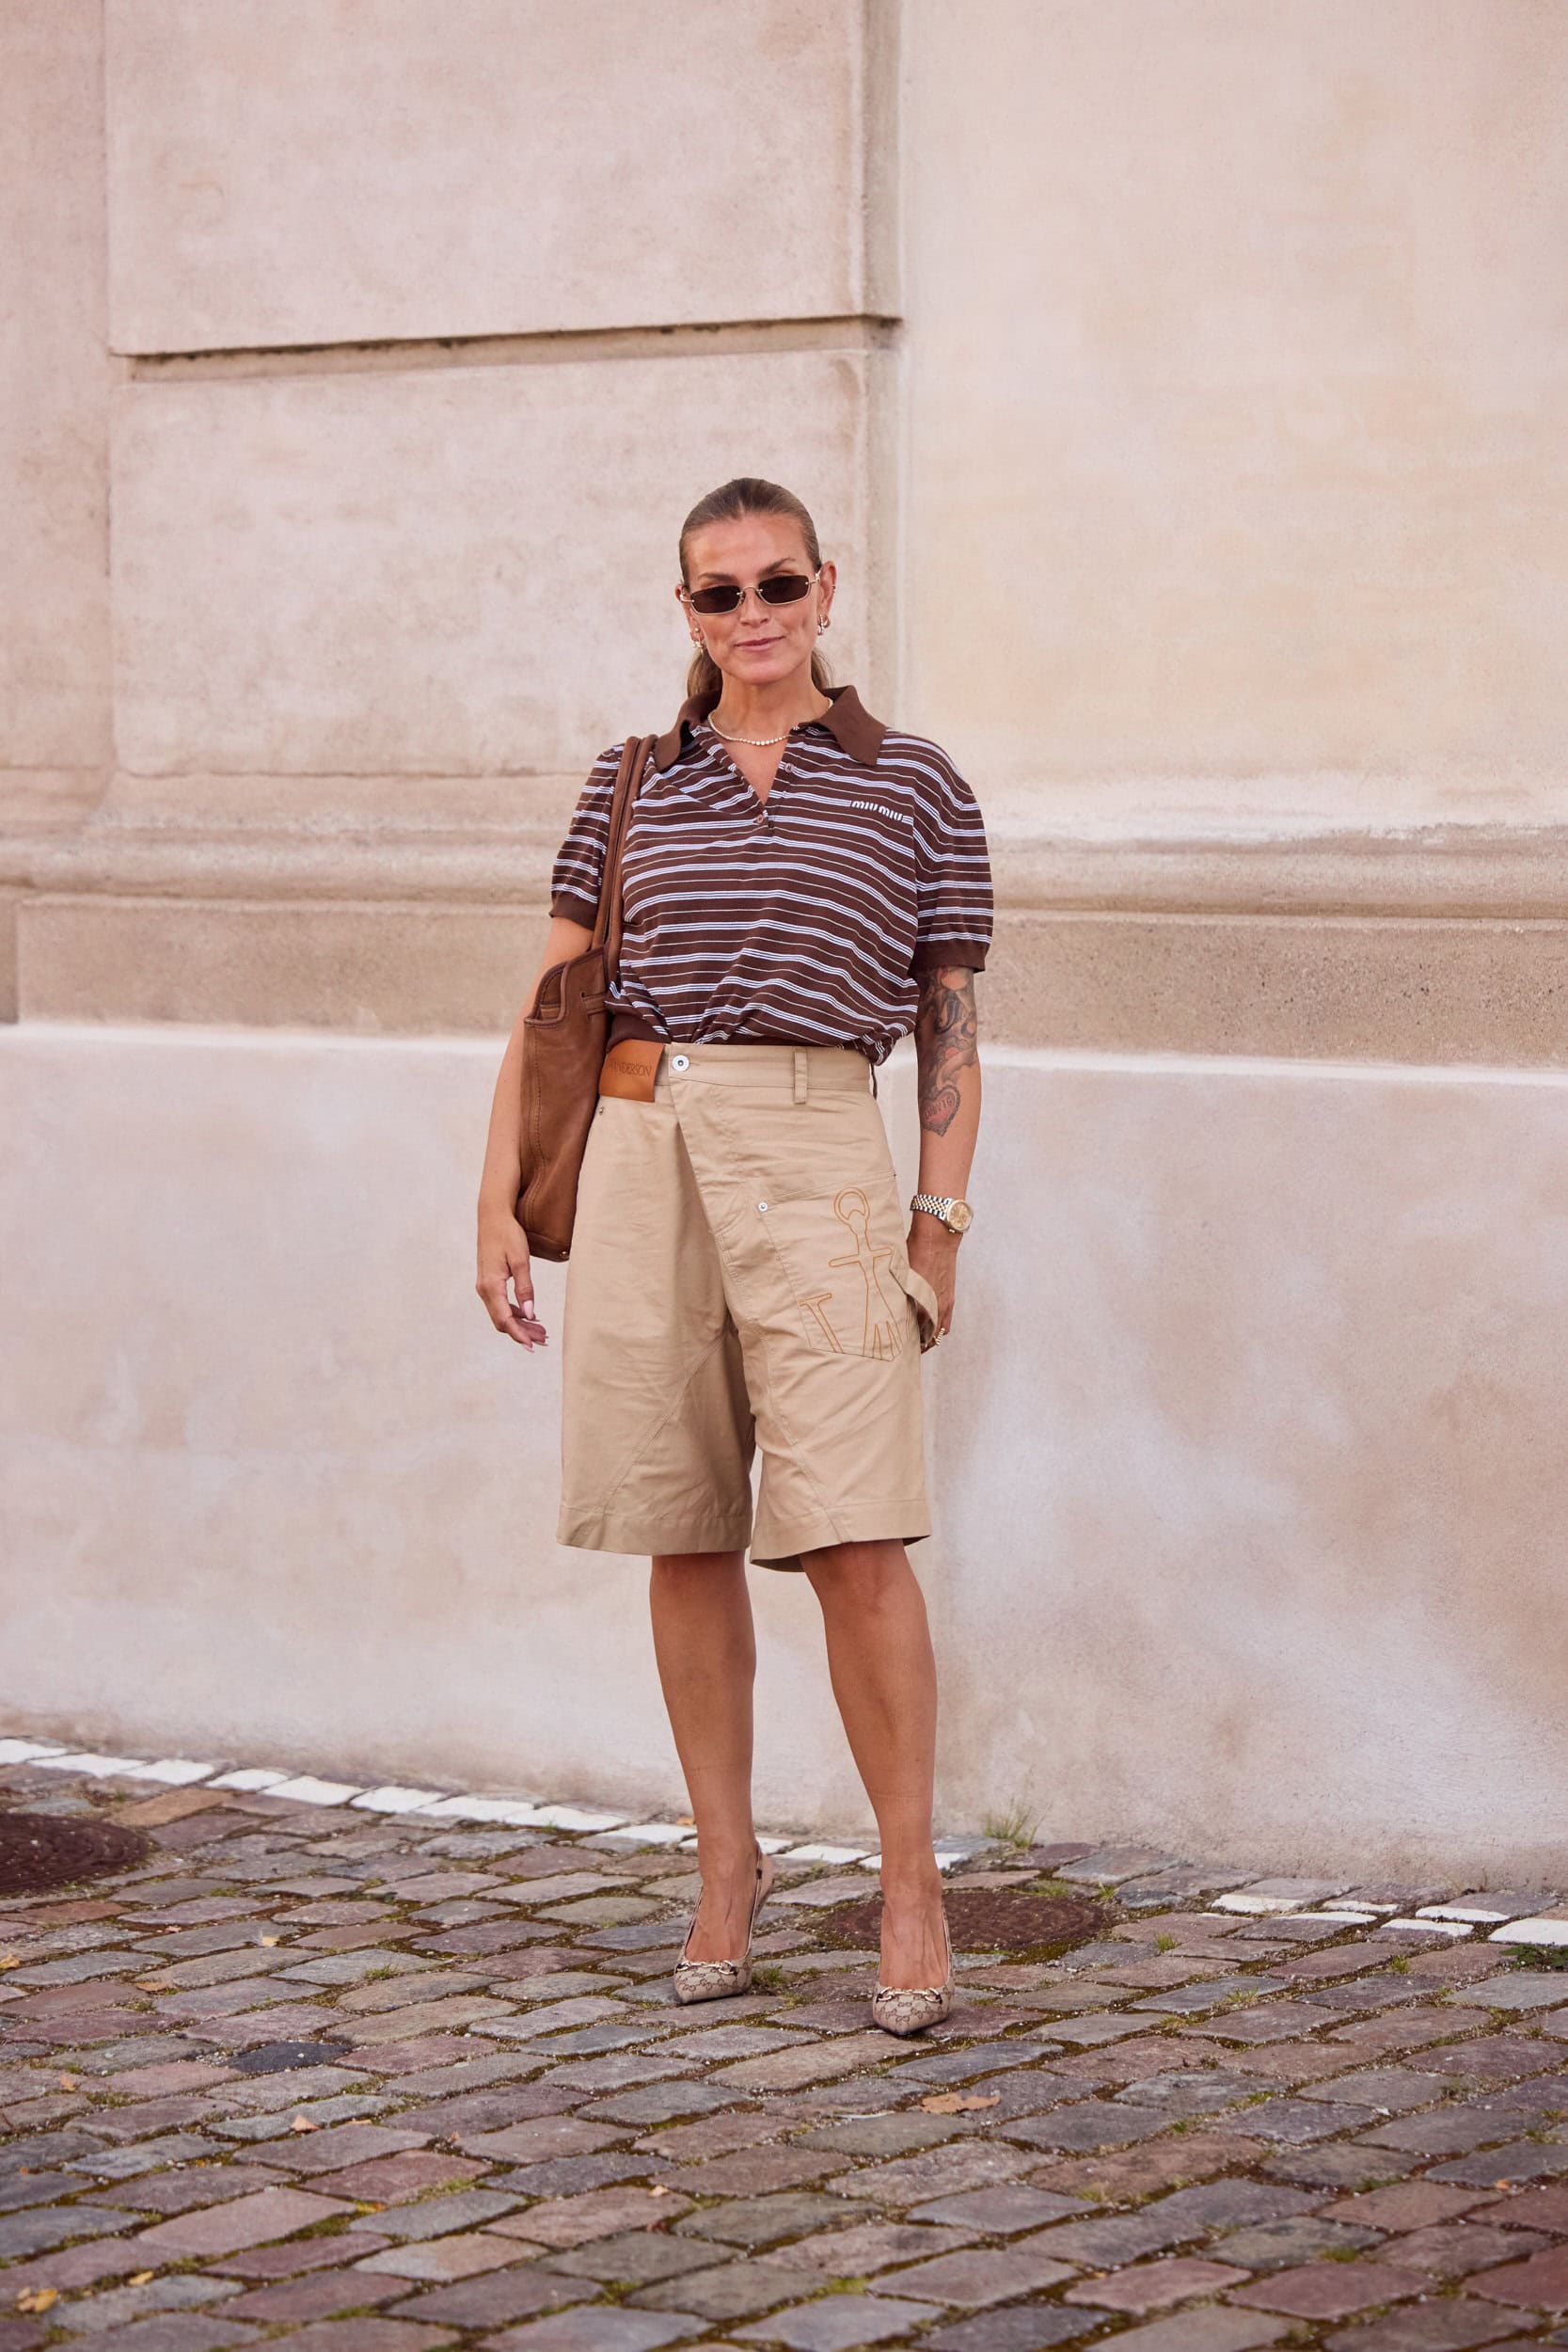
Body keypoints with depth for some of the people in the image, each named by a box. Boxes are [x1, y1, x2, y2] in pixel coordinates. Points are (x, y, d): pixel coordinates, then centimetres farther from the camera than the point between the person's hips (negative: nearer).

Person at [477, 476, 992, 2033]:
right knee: (685, 1538, 6)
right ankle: (726, 1869, 18)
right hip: (642, 1148, 3)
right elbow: (551, 1002, 13)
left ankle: (910, 1888, -1)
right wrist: (500, 1200, 7)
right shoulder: (631, 785, 12)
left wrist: (940, 1227, 2)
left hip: (816, 1157, -3)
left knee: (854, 1536, -11)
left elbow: (948, 1030, 8)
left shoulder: (915, 790, 7)